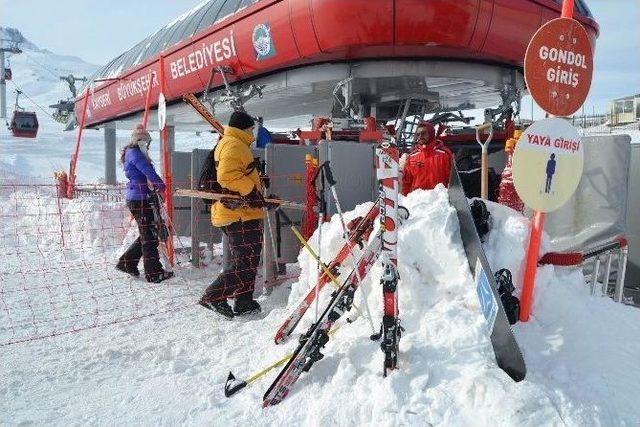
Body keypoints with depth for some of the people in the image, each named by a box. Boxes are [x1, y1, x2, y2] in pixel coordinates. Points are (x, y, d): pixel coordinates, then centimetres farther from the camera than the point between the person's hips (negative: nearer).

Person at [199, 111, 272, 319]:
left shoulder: (226, 143, 26)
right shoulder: (235, 145, -9)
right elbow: (228, 175, -23)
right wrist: (251, 192, -20)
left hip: (236, 212, 11)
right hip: (240, 214, -11)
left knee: (245, 258, 16)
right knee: (246, 261, -11)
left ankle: (244, 302, 21)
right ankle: (213, 296, -9)